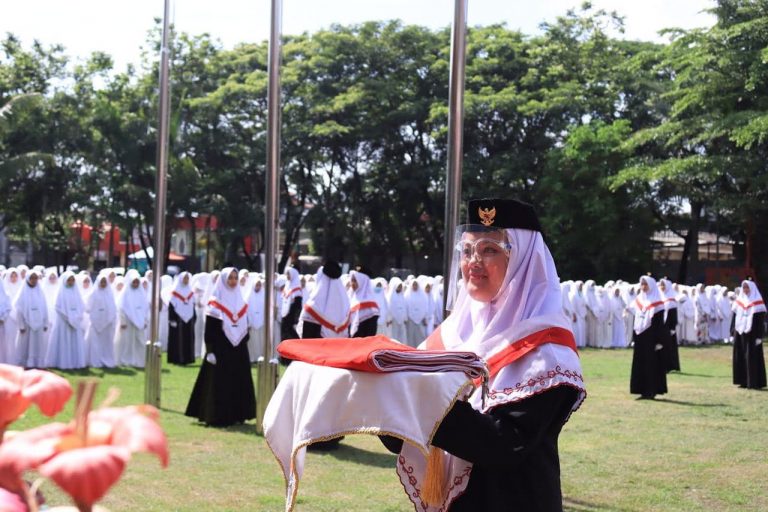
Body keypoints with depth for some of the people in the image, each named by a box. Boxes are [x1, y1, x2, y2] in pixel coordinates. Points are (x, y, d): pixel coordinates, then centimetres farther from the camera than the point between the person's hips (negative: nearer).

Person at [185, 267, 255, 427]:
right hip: (220, 349, -6)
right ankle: (217, 416, 1)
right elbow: (209, 329, -9)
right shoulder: (215, 301, -5)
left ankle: (237, 414, 14)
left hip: (238, 349, 6)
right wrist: (210, 351, -15)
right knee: (219, 383, -4)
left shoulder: (240, 300, 12)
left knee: (239, 382, 6)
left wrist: (244, 344, 10)